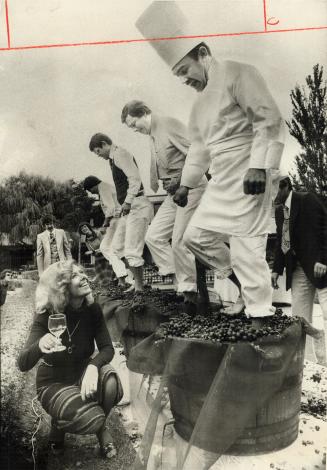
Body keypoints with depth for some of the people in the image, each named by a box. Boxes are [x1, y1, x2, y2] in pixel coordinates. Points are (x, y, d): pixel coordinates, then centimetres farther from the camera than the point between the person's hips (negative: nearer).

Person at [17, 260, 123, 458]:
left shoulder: (92, 309, -14)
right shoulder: (47, 316, -23)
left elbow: (107, 348, -13)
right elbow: (23, 365, -26)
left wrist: (93, 366, -36)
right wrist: (40, 346, -50)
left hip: (81, 370, 3)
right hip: (54, 382, -3)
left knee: (110, 383, -30)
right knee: (92, 419, -27)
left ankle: (101, 427, 2)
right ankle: (59, 424, 9)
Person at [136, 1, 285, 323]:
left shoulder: (237, 74, -8)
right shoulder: (200, 101, 19)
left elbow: (269, 119, -16)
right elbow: (199, 146, 25)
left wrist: (258, 166, -24)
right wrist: (186, 184, 25)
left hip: (250, 176, -9)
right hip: (221, 181, 9)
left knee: (246, 246, -8)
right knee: (195, 235, 11)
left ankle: (260, 314, 6)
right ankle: (241, 278, 25)